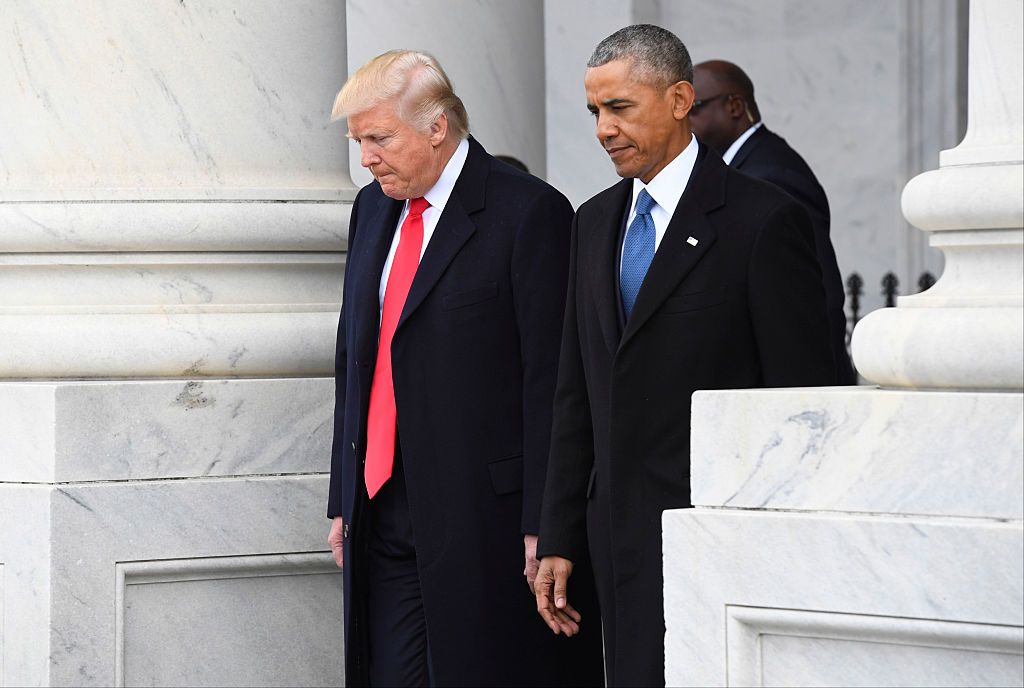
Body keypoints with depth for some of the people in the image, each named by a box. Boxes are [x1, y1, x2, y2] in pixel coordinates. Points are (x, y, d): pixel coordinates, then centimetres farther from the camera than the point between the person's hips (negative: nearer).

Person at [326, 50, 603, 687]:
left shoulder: (528, 213, -9)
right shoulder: (374, 209, 14)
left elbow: (550, 379, -11)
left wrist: (542, 527, -15)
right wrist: (344, 501, 16)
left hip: (489, 516, -6)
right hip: (384, 512, 6)